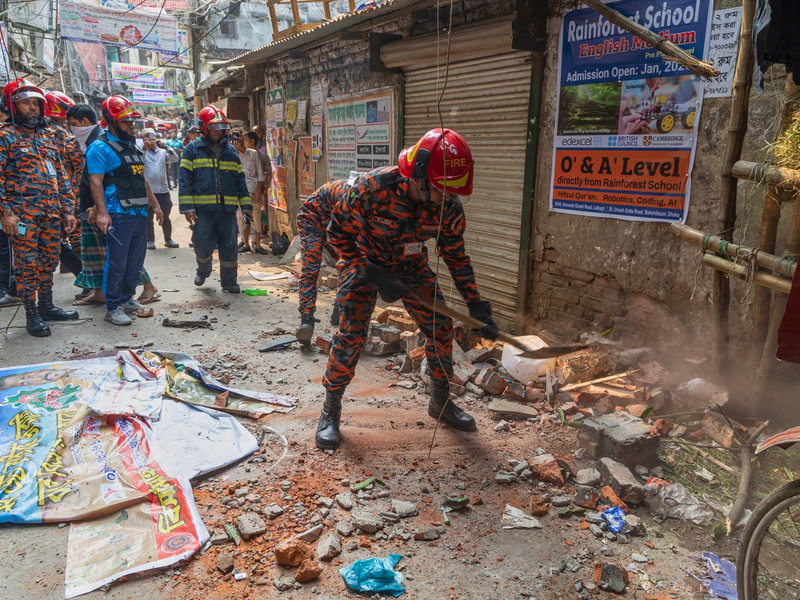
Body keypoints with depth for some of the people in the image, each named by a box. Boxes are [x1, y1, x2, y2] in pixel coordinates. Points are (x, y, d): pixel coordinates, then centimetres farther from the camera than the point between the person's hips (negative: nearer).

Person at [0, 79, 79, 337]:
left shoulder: (47, 137, 18)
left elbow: (61, 177, 18)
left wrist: (68, 210, 13)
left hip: (52, 216, 6)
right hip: (23, 216, -6)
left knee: (48, 263, 12)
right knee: (27, 265, -1)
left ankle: (47, 306, 25)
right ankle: (31, 315, 8)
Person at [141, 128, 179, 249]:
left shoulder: (163, 152, 9)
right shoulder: (142, 152, 1)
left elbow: (175, 159, -5)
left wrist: (165, 146, -13)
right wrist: (144, 148, -17)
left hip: (163, 190, 3)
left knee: (166, 218, 12)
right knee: (148, 218, 6)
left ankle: (168, 240, 22)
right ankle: (150, 241, 13)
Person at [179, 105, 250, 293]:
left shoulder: (230, 151, 14)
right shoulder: (192, 149, 3)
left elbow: (240, 180, 15)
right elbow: (185, 180, -2)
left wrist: (246, 206, 8)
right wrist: (187, 207, -10)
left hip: (227, 208, 3)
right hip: (202, 208, -3)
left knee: (229, 247, 4)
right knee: (204, 245, -4)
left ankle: (228, 281, 18)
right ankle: (203, 271, 27)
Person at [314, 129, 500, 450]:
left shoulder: (449, 208, -21)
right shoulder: (372, 188, -34)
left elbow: (456, 257, -6)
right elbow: (338, 232, -21)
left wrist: (476, 305, -10)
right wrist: (373, 276, -27)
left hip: (411, 266, 4)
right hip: (363, 263, -4)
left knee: (441, 327, 0)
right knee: (350, 334, -14)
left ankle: (441, 401, 21)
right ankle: (330, 412, 5)